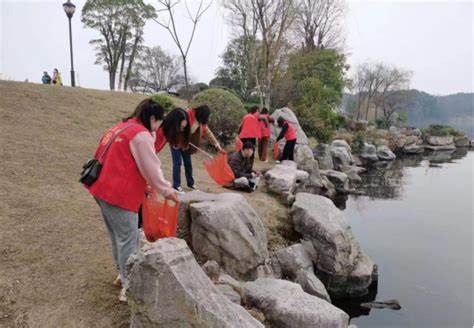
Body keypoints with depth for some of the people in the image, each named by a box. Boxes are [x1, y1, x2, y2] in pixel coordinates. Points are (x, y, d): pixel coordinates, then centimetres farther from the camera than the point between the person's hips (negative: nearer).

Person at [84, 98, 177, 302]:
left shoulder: (121, 128, 16)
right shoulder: (141, 135, -14)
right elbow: (152, 168, -14)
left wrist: (141, 185, 26)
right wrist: (167, 190, -1)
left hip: (104, 189, 10)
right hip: (119, 195, -10)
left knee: (119, 237, 20)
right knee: (128, 241, -1)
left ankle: (123, 275, 34)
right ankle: (129, 289, 6)